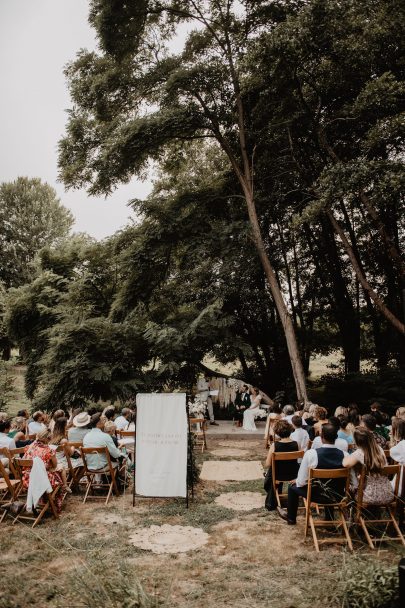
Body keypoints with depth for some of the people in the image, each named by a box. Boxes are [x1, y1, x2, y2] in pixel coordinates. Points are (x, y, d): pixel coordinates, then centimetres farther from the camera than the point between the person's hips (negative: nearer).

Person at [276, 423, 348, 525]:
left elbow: (301, 482, -17)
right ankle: (330, 519, 50)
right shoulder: (344, 455, -16)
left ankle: (291, 518, 45)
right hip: (338, 496, 3)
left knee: (293, 486, 25)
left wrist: (297, 481, 6)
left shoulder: (311, 453, -23)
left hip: (318, 495, -3)